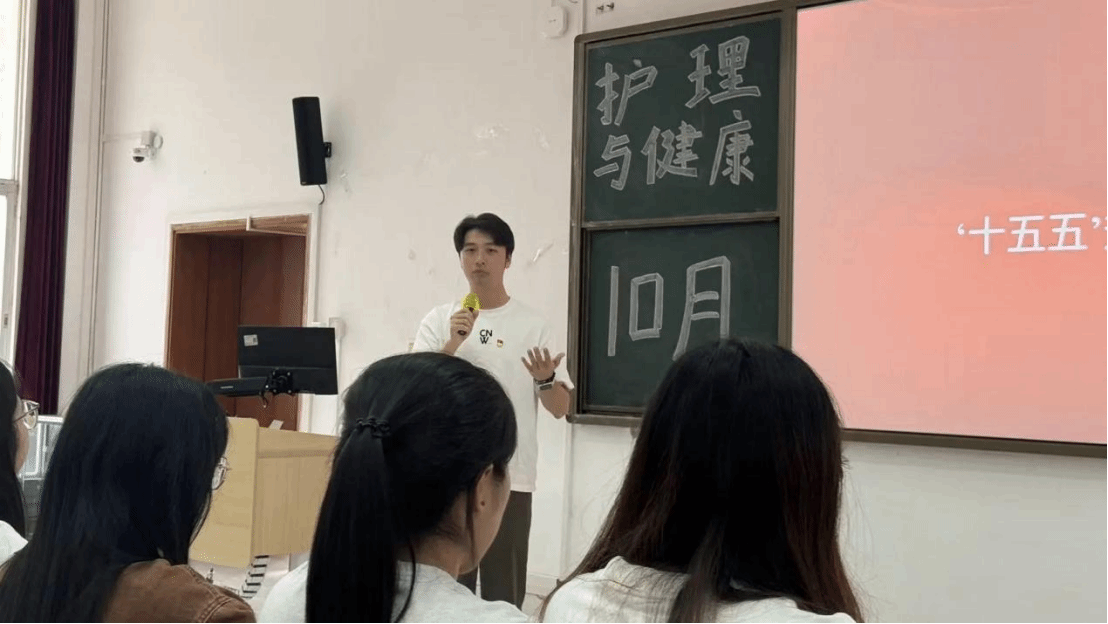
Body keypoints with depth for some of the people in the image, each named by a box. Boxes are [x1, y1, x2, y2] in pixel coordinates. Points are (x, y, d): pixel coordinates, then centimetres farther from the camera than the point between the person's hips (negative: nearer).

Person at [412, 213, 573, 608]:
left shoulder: (533, 325, 2)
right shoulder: (439, 320, 4)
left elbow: (560, 409, 2)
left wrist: (545, 378, -19)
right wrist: (453, 344, -18)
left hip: (511, 478, -1)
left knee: (503, 594, 5)